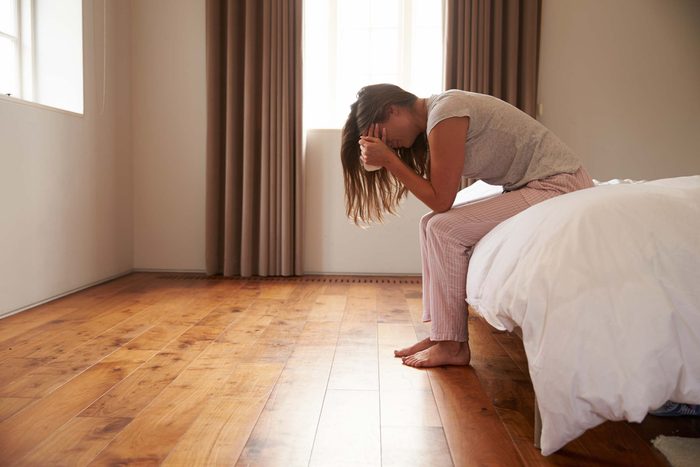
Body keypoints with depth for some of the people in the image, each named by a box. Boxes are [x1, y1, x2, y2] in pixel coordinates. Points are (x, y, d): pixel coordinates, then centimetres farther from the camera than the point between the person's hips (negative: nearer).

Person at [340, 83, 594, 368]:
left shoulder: (445, 115, -19)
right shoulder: (434, 114, 10)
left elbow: (440, 200, -16)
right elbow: (438, 203, 4)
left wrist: (389, 159, -14)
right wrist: (386, 156, -4)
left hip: (560, 186, -10)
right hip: (535, 188, 10)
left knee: (446, 229, -16)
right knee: (432, 224, 4)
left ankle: (453, 346, -5)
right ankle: (442, 333, 7)